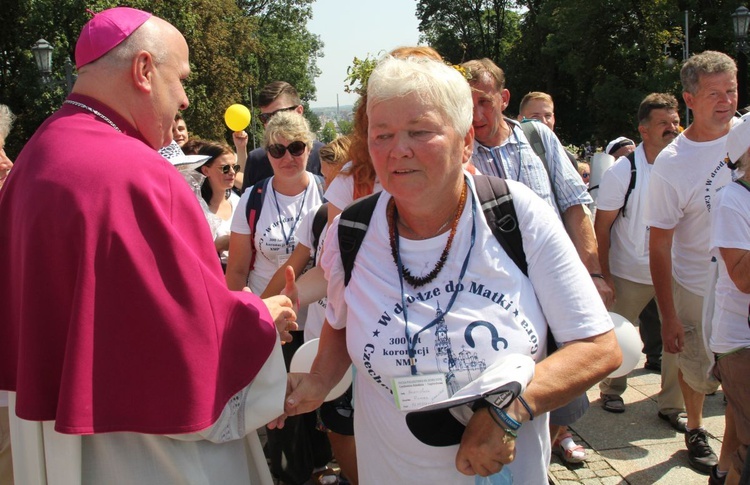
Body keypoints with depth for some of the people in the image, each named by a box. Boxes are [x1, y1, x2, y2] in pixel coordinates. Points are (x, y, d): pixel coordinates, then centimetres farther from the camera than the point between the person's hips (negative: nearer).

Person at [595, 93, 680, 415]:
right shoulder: (623, 171, -9)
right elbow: (602, 226, -4)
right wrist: (605, 273, -6)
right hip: (630, 276, -2)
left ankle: (673, 405, 19)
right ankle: (611, 391, 34)